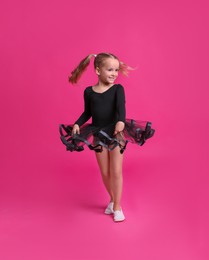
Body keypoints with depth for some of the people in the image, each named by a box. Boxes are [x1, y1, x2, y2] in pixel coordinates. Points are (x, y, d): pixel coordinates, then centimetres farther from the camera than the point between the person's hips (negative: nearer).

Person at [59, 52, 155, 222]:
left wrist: (121, 121, -42)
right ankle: (112, 200, 35)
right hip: (98, 135, 3)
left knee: (116, 172, 1)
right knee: (105, 173, 12)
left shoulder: (118, 88, -8)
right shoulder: (88, 91, 0)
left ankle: (117, 207, 17)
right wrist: (77, 124, -7)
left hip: (115, 133, -2)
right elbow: (87, 113, 9)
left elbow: (121, 106, -24)